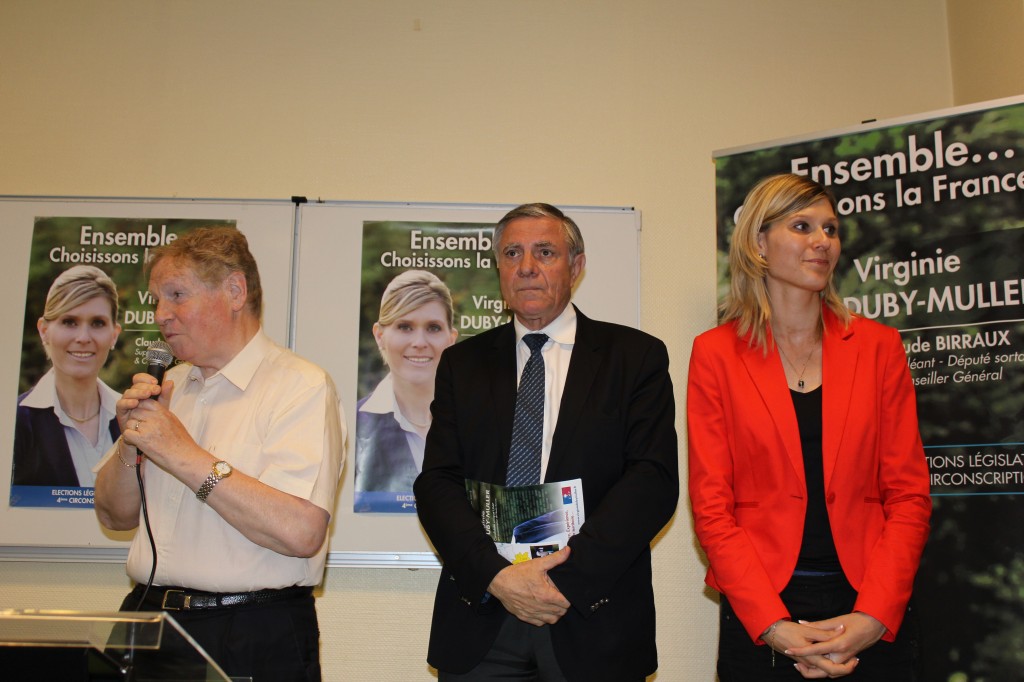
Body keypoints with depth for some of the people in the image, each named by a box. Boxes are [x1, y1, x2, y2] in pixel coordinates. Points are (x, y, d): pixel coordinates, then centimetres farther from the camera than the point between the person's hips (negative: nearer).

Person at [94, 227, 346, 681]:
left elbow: (301, 532, -25)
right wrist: (131, 444, -6)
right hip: (150, 617, 6)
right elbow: (115, 517, 13)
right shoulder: (170, 385, 10)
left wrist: (184, 454, -19)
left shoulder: (301, 386, -12)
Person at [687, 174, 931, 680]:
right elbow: (711, 505, -5)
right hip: (759, 619, -1)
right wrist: (773, 624, -13)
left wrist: (873, 615, -10)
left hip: (875, 618, 2)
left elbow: (909, 493, 1)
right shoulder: (715, 353, -2)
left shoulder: (878, 346, 3)